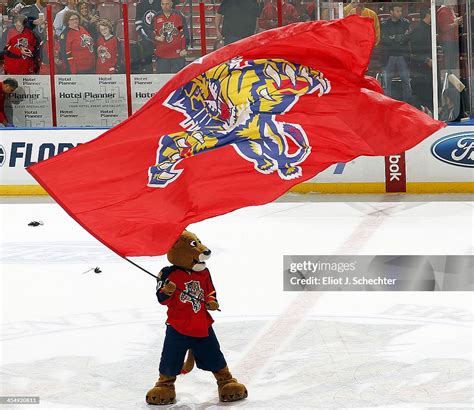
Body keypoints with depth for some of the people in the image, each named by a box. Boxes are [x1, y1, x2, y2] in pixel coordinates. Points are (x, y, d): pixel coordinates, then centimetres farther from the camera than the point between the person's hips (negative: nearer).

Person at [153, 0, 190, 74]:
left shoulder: (179, 16, 1)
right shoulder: (156, 18, 7)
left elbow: (185, 34, 2)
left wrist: (184, 49, -5)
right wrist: (156, 38, -7)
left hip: (178, 55, -2)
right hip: (162, 56, 2)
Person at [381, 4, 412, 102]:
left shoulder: (405, 23, 8)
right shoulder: (384, 24, 5)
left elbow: (407, 37, -6)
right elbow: (384, 39, -9)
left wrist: (392, 38, -10)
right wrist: (400, 38, -9)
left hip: (403, 56, 1)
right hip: (389, 56, -1)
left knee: (406, 81, 2)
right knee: (387, 81, -1)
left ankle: (407, 102, 8)